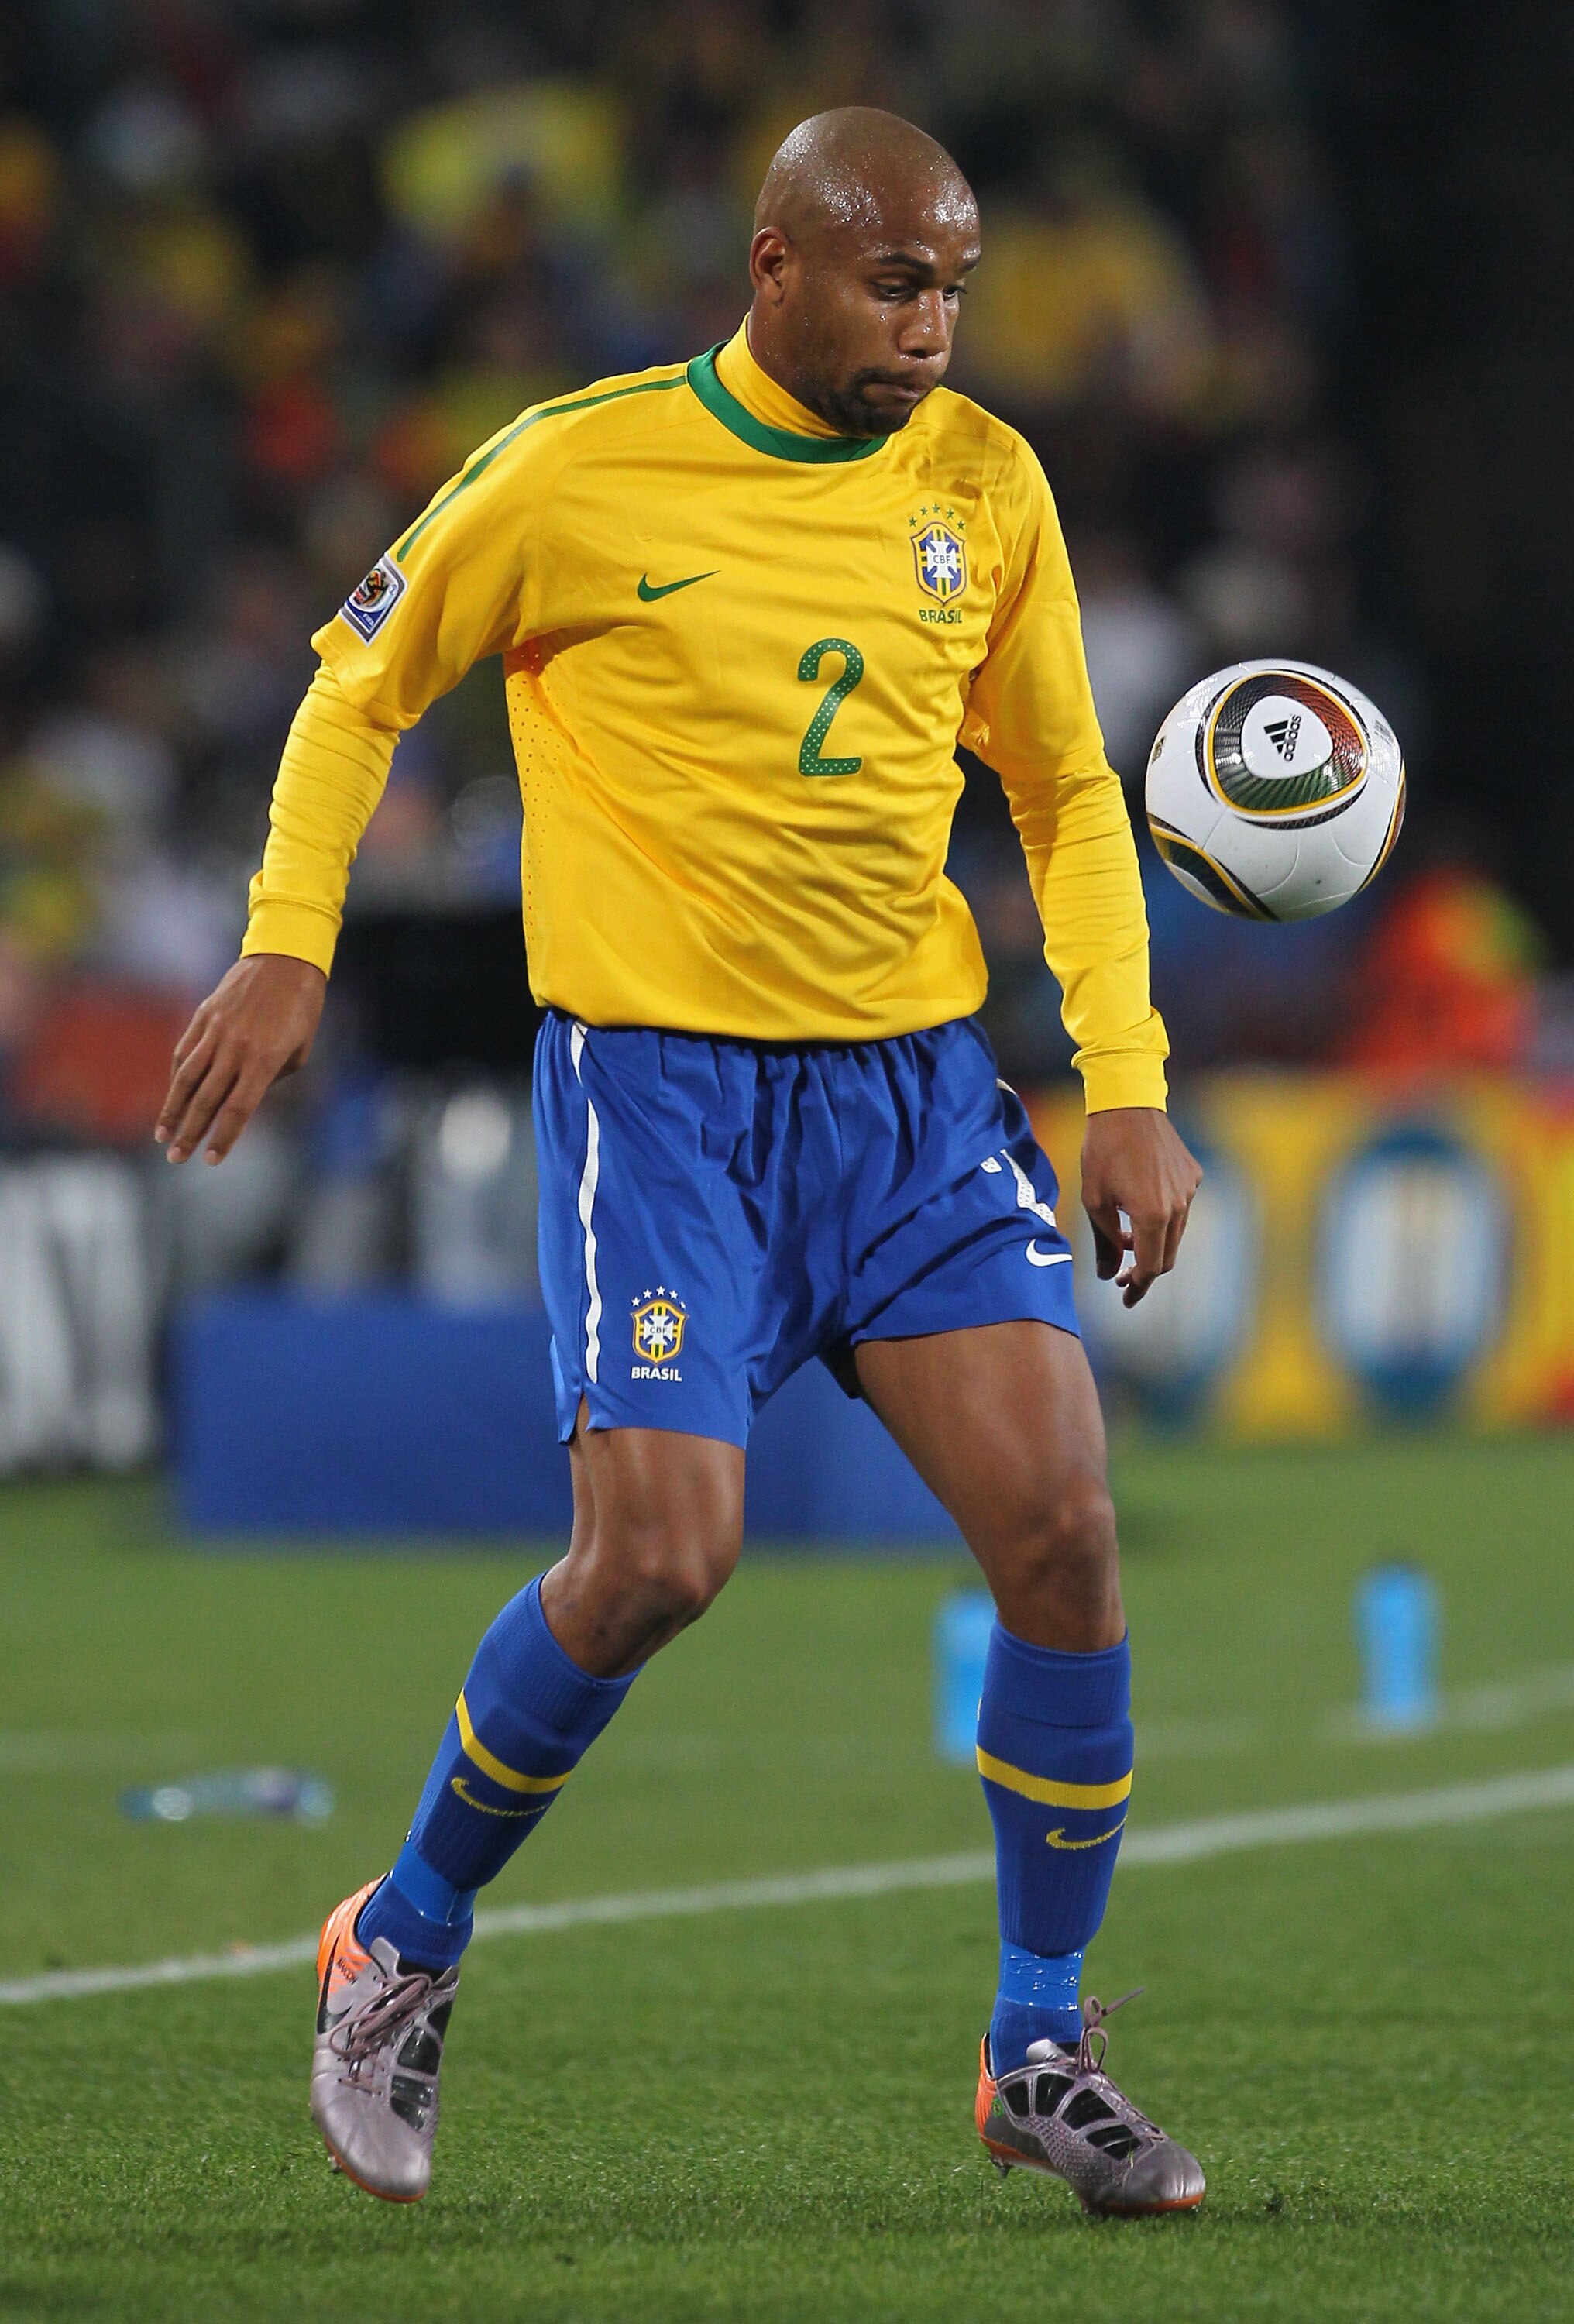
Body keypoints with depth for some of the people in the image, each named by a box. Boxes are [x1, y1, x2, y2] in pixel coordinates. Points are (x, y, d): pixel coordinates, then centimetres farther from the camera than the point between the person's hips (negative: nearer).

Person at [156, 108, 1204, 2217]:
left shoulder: (983, 482, 5)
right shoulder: (583, 471, -7)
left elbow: (1068, 795, 14)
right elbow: (365, 681, 8)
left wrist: (1127, 1085, 6)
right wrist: (288, 947, 0)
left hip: (918, 1076, 4)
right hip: (655, 1077, -4)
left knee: (1063, 1527, -10)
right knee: (658, 1559, -16)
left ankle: (1043, 2054, 6)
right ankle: (405, 1946, 11)